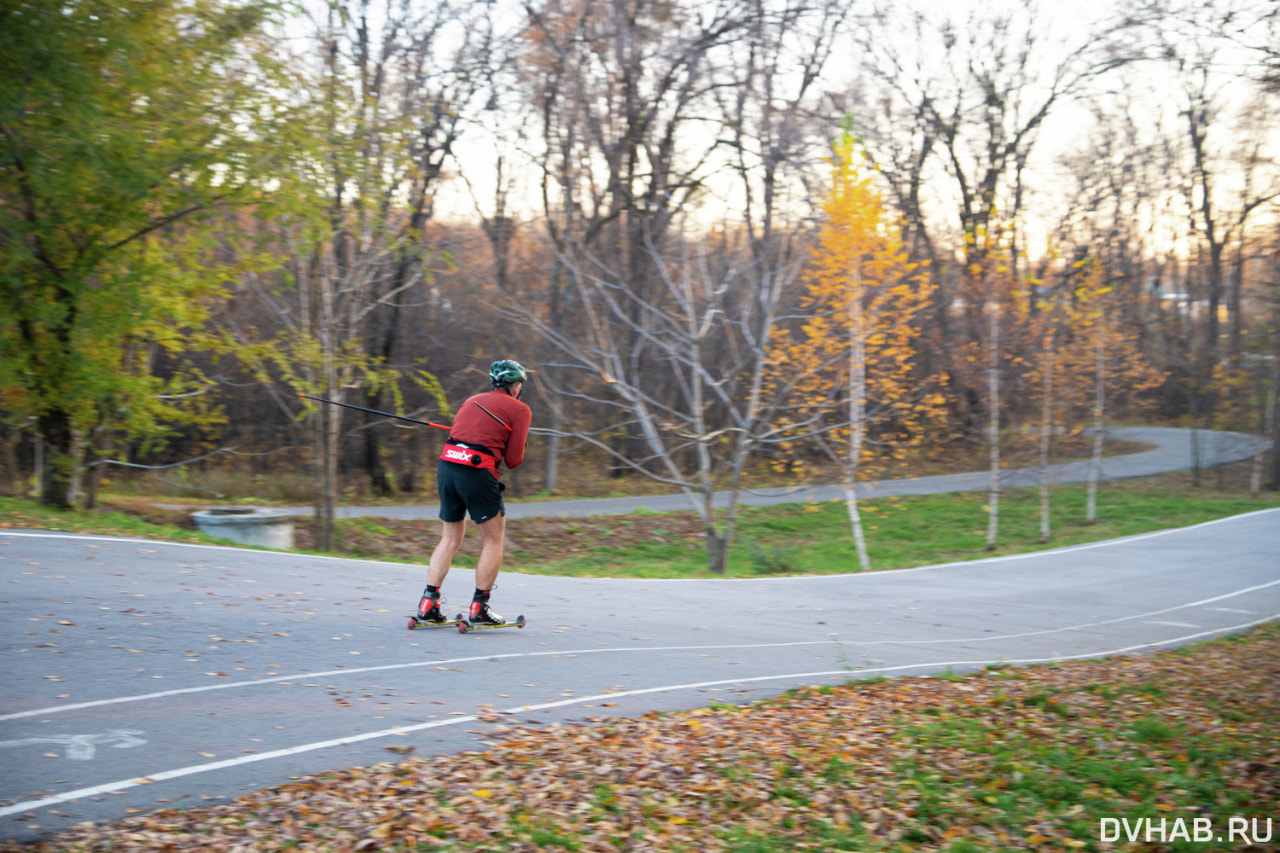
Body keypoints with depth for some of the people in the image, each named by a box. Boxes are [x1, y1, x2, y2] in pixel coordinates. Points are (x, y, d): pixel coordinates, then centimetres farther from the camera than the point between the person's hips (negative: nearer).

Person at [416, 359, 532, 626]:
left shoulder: (473, 400, 24)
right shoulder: (519, 409, 7)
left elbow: (455, 434, 18)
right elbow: (514, 460, 1)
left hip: (446, 465, 6)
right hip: (478, 472, -6)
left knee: (450, 538, 17)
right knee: (493, 541, 8)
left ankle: (428, 603, 11)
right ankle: (479, 608, 6)